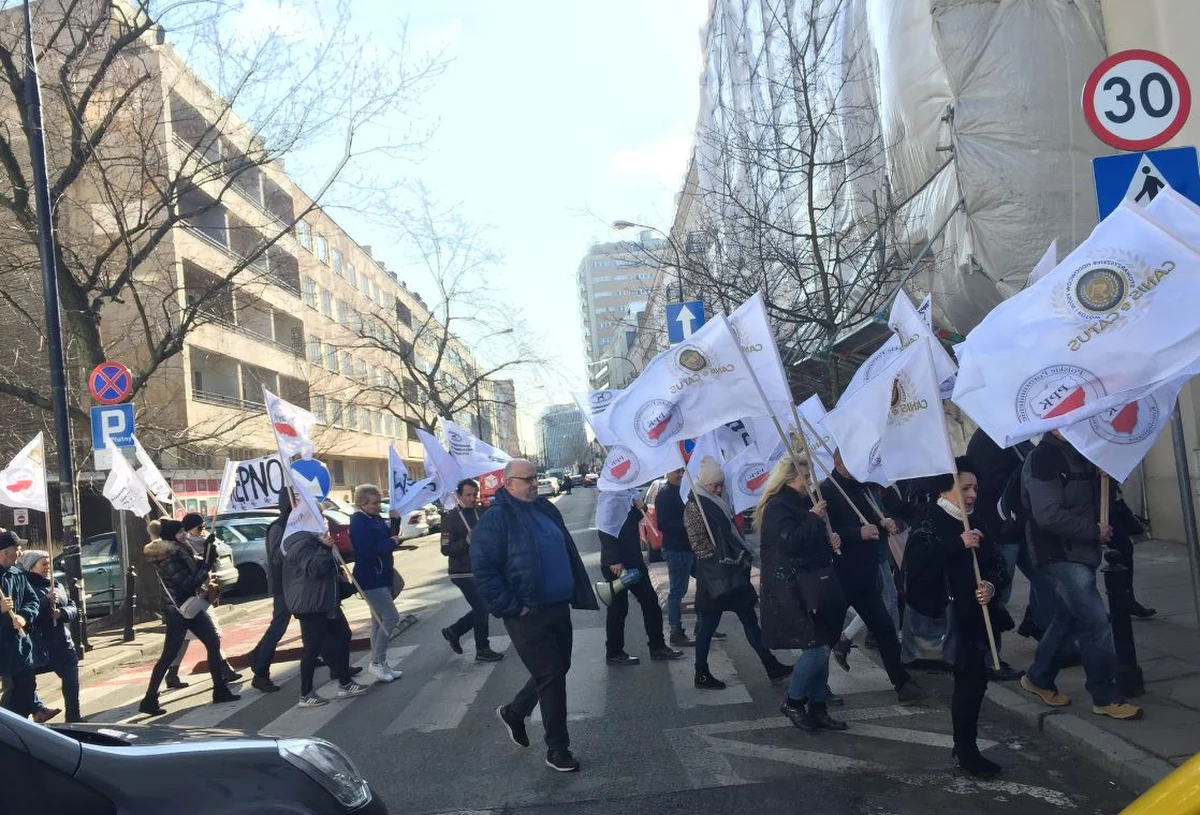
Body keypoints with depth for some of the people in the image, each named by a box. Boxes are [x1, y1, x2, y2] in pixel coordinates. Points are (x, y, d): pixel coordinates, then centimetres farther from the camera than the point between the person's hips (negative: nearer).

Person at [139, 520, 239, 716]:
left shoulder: (181, 552, 6)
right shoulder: (167, 560, -20)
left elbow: (195, 567, 20)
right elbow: (189, 584, -22)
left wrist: (208, 558, 4)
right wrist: (208, 564, -19)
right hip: (177, 611, -9)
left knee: (213, 643, 7)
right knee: (168, 655, -3)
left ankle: (220, 690, 13)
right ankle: (149, 700, 7)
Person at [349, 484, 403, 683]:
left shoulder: (376, 518, 10)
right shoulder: (359, 522, -16)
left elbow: (387, 539, 13)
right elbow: (368, 550, -26)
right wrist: (392, 542, -14)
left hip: (382, 576, 9)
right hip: (370, 579, -9)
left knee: (379, 621, 13)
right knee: (391, 617, -11)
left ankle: (380, 664, 20)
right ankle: (377, 662, -2)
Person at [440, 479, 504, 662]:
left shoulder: (483, 513, 4)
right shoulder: (450, 518, -12)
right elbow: (446, 549, -15)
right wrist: (466, 541, -28)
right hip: (464, 573, -6)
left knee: (481, 609, 13)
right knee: (482, 609, -4)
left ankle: (453, 631, 32)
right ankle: (482, 650, 12)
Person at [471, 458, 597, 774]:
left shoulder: (546, 509, 9)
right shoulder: (495, 519, -14)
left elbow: (569, 553, 18)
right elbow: (483, 570, -17)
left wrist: (578, 592, 11)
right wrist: (512, 608, -17)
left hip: (559, 608, 8)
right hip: (528, 615, -7)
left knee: (558, 669, 17)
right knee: (551, 676, -3)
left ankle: (514, 712, 40)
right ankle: (557, 748, 13)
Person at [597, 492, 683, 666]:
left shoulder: (627, 493, 9)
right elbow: (605, 532, -21)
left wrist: (640, 507, -4)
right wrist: (614, 561, -24)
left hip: (633, 559, 8)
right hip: (616, 564, -8)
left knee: (650, 601, 10)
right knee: (618, 608, 2)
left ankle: (657, 646, 20)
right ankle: (614, 653, 15)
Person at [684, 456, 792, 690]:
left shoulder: (720, 503, 15)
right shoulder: (695, 507, -11)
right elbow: (699, 543, -16)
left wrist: (743, 556, 12)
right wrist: (720, 560, -13)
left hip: (732, 573, 9)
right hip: (713, 576, -9)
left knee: (750, 620, 9)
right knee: (708, 624, 0)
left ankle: (772, 666, 14)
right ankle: (701, 675, 11)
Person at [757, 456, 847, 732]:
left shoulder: (803, 504, 17)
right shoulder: (777, 507, -11)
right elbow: (791, 541, -24)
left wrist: (831, 541, 7)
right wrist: (814, 518, -14)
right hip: (791, 590, -9)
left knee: (822, 648, 9)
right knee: (816, 649, -11)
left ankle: (818, 707, 19)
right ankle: (793, 702, 7)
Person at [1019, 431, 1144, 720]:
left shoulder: (1080, 454, 11)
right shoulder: (1043, 458, -17)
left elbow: (1093, 498, 22)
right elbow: (1049, 516, -23)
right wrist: (1094, 531, -15)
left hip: (1081, 552, 9)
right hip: (1061, 555, -9)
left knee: (1067, 618, 17)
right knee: (1097, 623, -7)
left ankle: (1038, 678, 31)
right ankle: (1105, 697, 6)